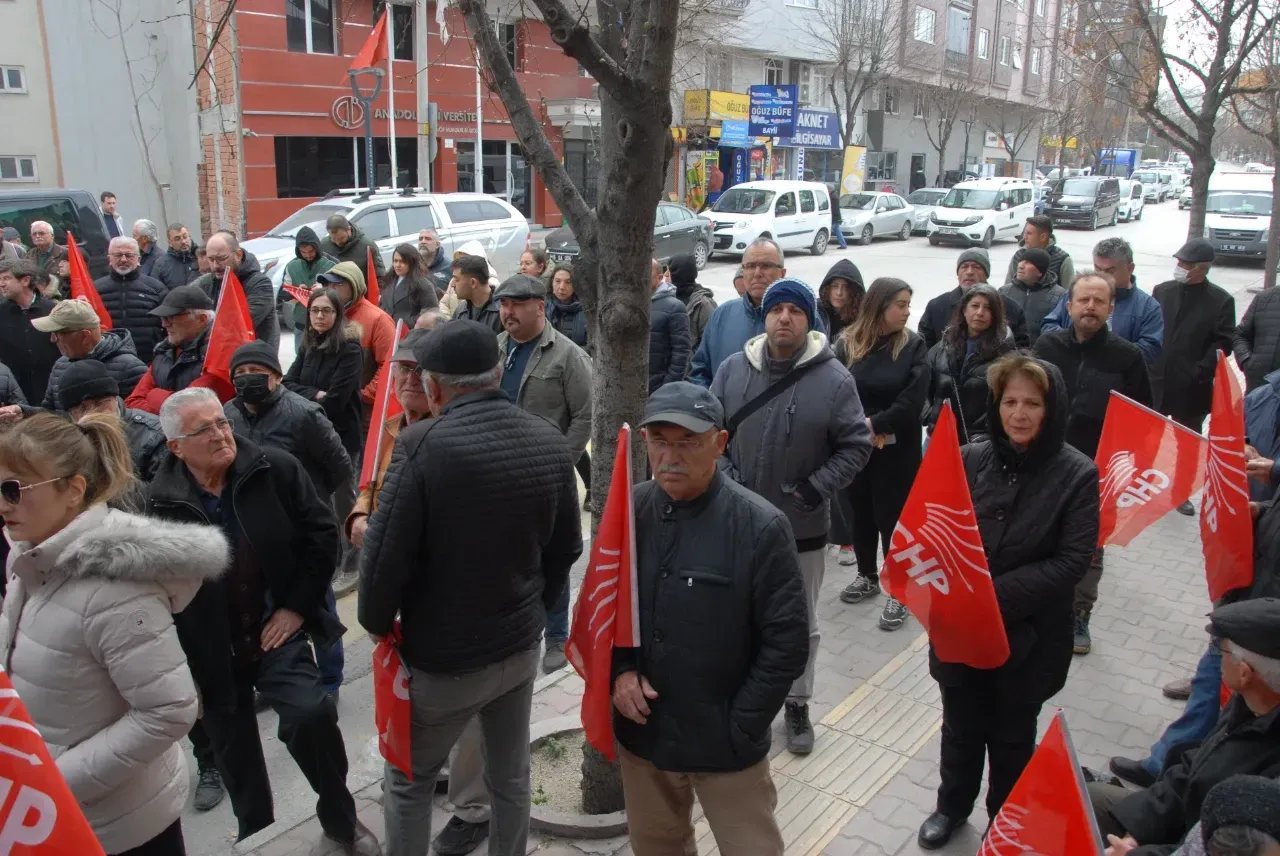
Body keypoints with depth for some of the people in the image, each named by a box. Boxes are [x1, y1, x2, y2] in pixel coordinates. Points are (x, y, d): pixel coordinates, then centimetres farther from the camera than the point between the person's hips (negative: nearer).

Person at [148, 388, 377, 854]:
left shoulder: (276, 469, -8)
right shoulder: (160, 503, -8)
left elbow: (321, 533, -2)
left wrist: (297, 606, -6)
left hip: (276, 629, -1)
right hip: (211, 653, 2)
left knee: (311, 715, -23)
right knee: (237, 760, 15)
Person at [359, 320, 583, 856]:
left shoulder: (422, 445, -23)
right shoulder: (551, 442, -5)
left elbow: (386, 553, -20)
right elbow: (566, 549, 4)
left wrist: (377, 626, -2)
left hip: (441, 656, -5)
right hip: (522, 645, 5)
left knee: (409, 782, 18)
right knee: (511, 776, 22)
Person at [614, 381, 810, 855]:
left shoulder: (761, 527, -18)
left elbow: (787, 642, -13)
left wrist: (740, 728, -12)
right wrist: (620, 671, -7)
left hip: (725, 742, -4)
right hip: (641, 731, 4)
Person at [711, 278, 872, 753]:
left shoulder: (834, 379, -10)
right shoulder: (733, 369, -3)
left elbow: (856, 445, -6)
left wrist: (816, 488, -16)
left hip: (803, 526, -1)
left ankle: (797, 706, 36)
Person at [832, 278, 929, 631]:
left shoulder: (913, 346, -4)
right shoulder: (848, 343, -1)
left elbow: (912, 401, -12)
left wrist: (875, 424, -16)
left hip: (897, 449, -2)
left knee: (892, 517, 2)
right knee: (860, 512, 15)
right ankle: (868, 576, 34)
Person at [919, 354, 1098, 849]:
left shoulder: (1078, 475, -12)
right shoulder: (969, 460, -7)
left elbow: (1072, 561, -15)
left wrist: (998, 593, -23)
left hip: (1027, 635, -1)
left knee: (1012, 737, 19)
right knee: (962, 726, 20)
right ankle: (952, 805, 46)